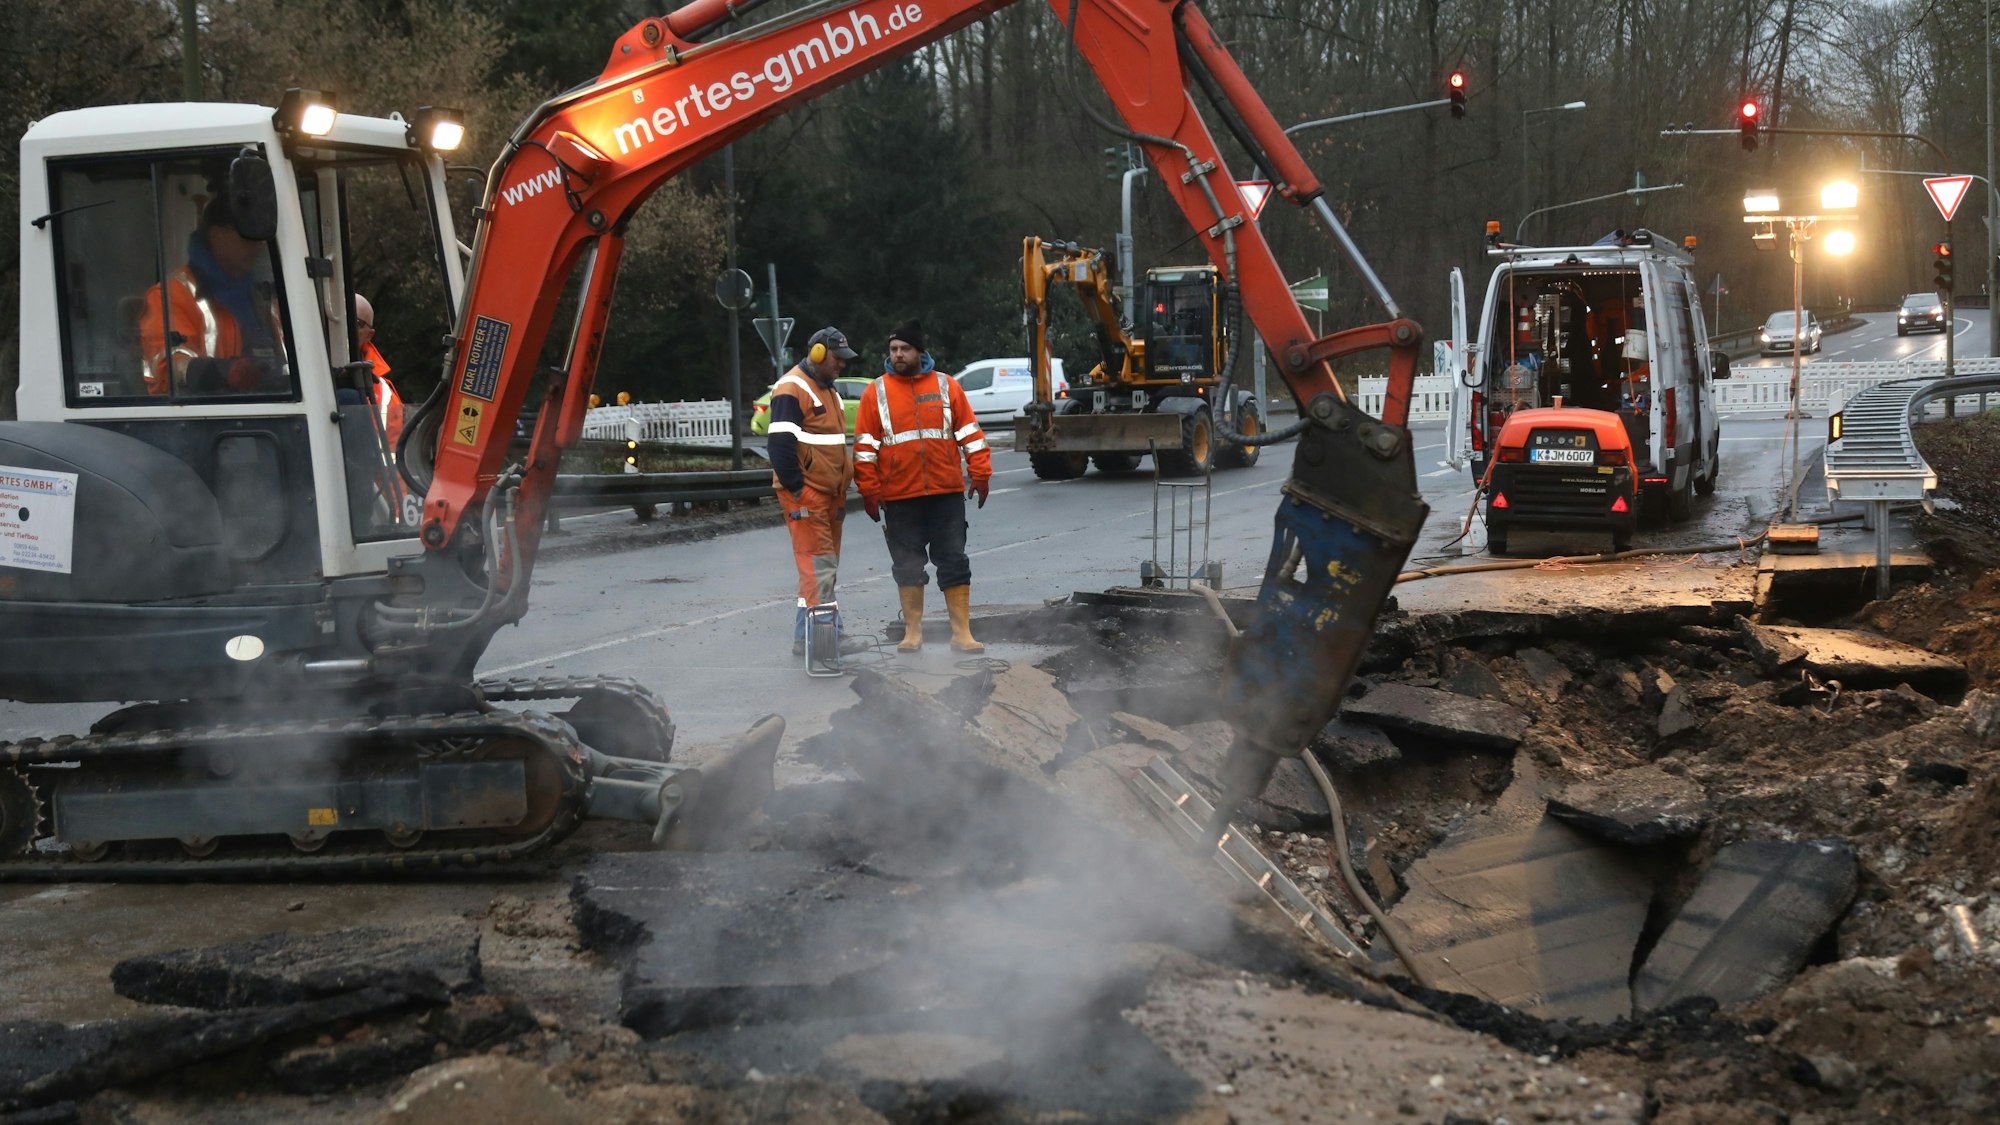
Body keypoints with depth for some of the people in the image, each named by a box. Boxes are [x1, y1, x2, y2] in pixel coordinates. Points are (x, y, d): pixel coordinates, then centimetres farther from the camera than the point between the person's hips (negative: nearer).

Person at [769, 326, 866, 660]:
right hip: (806, 493, -10)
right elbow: (781, 443, -19)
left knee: (826, 565, 10)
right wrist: (795, 486, -20)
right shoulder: (792, 390, -12)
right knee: (818, 563, -14)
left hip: (829, 493, 10)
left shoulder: (828, 390, 21)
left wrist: (841, 491, 24)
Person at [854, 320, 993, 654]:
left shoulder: (947, 386, 5)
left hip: (947, 492, 0)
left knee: (954, 562, 2)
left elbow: (970, 433, 7)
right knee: (907, 565, 7)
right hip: (900, 498, 0)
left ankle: (962, 632, 7)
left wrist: (981, 474, 1)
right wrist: (869, 490, -2)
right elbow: (865, 447, 3)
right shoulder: (876, 392, 3)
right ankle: (913, 631, 17)